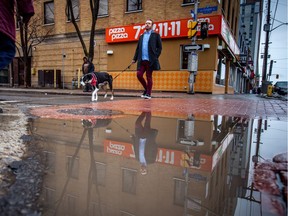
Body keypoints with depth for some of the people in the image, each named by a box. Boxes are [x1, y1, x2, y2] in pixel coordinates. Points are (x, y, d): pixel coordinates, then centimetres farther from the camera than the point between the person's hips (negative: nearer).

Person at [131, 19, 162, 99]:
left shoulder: (155, 35, 6)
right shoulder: (141, 36, 19)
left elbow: (159, 47, 1)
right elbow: (138, 48, 17)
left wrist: (155, 56, -10)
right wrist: (135, 58, 9)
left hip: (150, 60, -4)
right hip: (142, 60, 4)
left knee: (149, 76, -1)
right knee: (139, 75, -3)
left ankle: (148, 94, 8)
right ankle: (146, 89, 18)